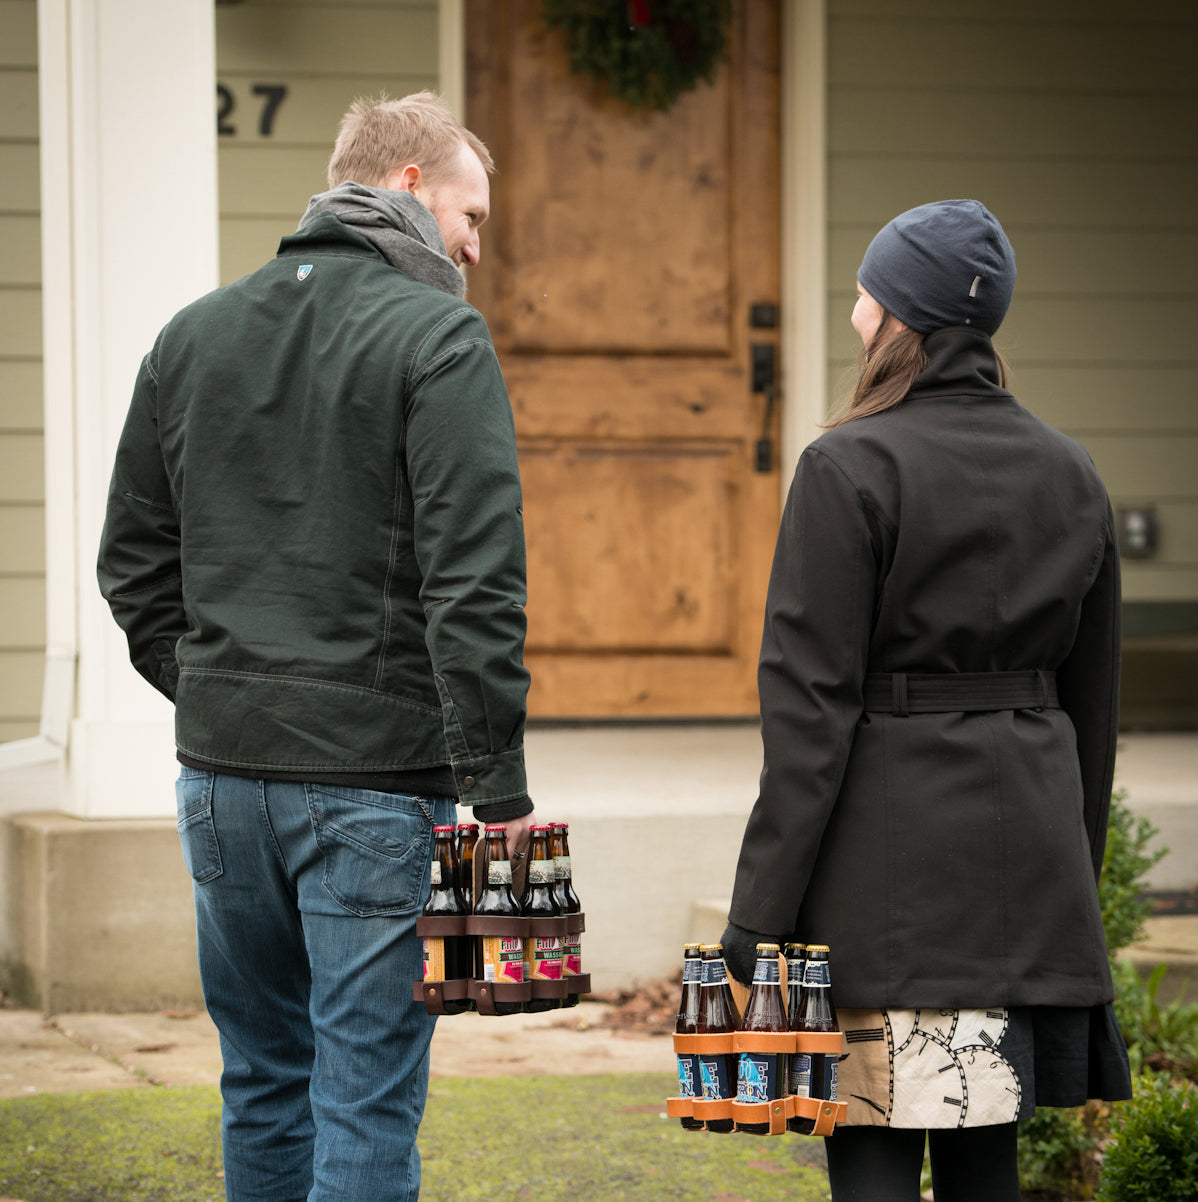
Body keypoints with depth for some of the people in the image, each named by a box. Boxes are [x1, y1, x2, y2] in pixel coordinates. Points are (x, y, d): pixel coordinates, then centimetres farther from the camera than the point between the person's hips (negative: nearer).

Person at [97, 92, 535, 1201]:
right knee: (368, 1106, -2)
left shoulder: (190, 337, 12)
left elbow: (134, 567, 14)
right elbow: (473, 580, -16)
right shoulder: (436, 336, -8)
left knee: (264, 1086, 17)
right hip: (375, 776, -6)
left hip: (221, 774, 6)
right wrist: (496, 781, -15)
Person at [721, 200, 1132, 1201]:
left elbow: (812, 703, -13)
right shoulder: (1070, 472, 10)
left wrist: (761, 905, -10)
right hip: (1029, 846, 6)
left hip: (890, 840, -6)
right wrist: (1073, 871, 23)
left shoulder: (852, 467, -10)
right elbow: (1092, 700, 15)